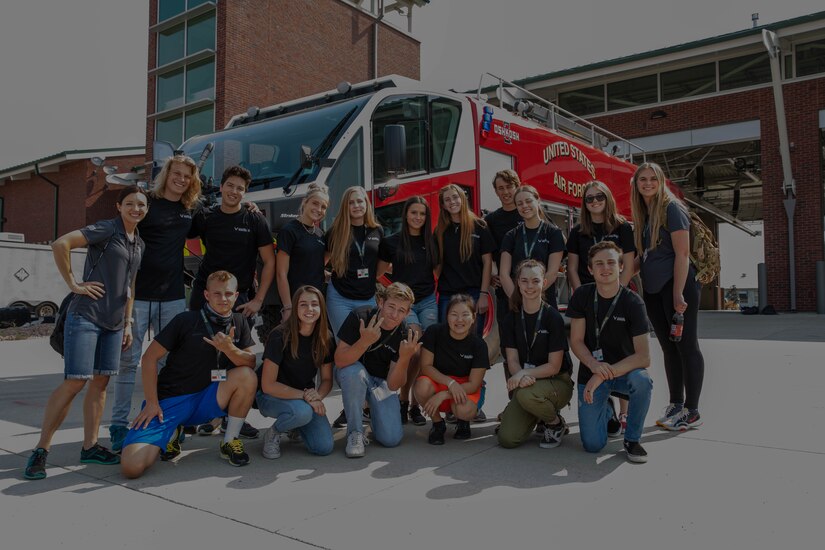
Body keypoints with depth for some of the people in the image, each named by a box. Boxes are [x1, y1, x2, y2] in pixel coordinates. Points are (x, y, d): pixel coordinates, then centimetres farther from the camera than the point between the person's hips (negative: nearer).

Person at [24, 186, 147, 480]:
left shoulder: (139, 244, 14)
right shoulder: (106, 229, -8)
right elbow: (60, 244, -19)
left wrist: (128, 324, 16)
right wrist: (73, 284, -16)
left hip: (113, 322, 7)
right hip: (85, 316, -7)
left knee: (101, 381, 8)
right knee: (74, 382, -9)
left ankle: (89, 447, 17)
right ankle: (40, 450, 3)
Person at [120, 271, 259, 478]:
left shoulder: (239, 322, 3)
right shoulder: (186, 321, -10)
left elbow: (251, 364, -3)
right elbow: (149, 358, -6)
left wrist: (230, 349, -23)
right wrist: (151, 403, -10)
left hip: (205, 400, 3)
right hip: (169, 401, -3)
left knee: (246, 376, -24)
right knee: (132, 467, -20)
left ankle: (229, 442, -5)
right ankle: (172, 434, 13)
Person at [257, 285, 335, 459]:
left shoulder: (326, 339, -6)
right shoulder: (280, 336, -21)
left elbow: (327, 380, 2)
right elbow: (268, 385, -20)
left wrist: (317, 396, -21)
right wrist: (304, 395, -27)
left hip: (306, 397, 5)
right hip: (272, 397, -4)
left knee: (324, 447, -15)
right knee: (302, 412, -37)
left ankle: (295, 426, 16)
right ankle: (273, 434, -4)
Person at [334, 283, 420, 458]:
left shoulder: (404, 336, -17)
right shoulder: (359, 317, -23)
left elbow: (393, 385, -18)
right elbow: (340, 361, -30)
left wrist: (405, 358, -36)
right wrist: (365, 341, -46)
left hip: (381, 381, 2)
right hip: (353, 374, -1)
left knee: (391, 439, -14)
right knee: (354, 372, -39)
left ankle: (372, 408, 20)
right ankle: (355, 431, -16)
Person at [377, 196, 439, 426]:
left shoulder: (431, 242, 10)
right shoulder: (391, 242, 1)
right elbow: (378, 272, 6)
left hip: (428, 301, 3)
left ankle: (415, 405, 8)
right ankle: (403, 400, -2)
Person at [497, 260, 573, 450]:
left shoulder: (553, 317, -12)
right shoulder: (511, 319, 1)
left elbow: (554, 366, -12)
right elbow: (512, 360, -4)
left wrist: (525, 373, -26)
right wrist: (521, 377, -26)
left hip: (557, 382, -3)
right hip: (527, 382, 3)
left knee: (526, 394, -38)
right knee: (507, 439, -16)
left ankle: (556, 423, -4)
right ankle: (538, 416, 17)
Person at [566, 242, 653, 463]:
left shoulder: (632, 302, -14)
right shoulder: (582, 296, -7)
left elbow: (644, 357, -20)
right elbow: (576, 341, -6)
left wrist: (605, 374, -27)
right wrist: (594, 366, -25)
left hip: (624, 370, -1)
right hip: (590, 373, 1)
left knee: (642, 381, -38)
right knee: (593, 445, -11)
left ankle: (632, 440, -10)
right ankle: (606, 409, 26)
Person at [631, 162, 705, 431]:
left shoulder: (671, 208, -8)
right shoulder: (642, 214, 13)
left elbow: (682, 253, -15)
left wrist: (678, 293, -20)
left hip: (676, 286, -7)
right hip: (652, 290, 8)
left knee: (686, 346, -1)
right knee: (668, 347, 12)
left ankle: (692, 412, 6)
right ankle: (676, 405, 21)